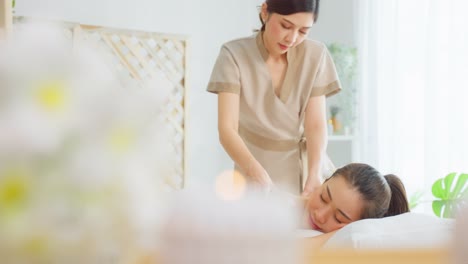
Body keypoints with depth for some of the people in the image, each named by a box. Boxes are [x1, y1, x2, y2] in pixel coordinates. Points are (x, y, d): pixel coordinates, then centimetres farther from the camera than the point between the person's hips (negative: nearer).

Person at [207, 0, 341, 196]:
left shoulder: (316, 55, -7)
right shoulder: (234, 54, -13)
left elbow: (316, 126, -11)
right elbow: (227, 129, -21)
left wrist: (314, 175, -28)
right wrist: (255, 171, -38)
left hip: (306, 166, 2)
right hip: (255, 166, -1)